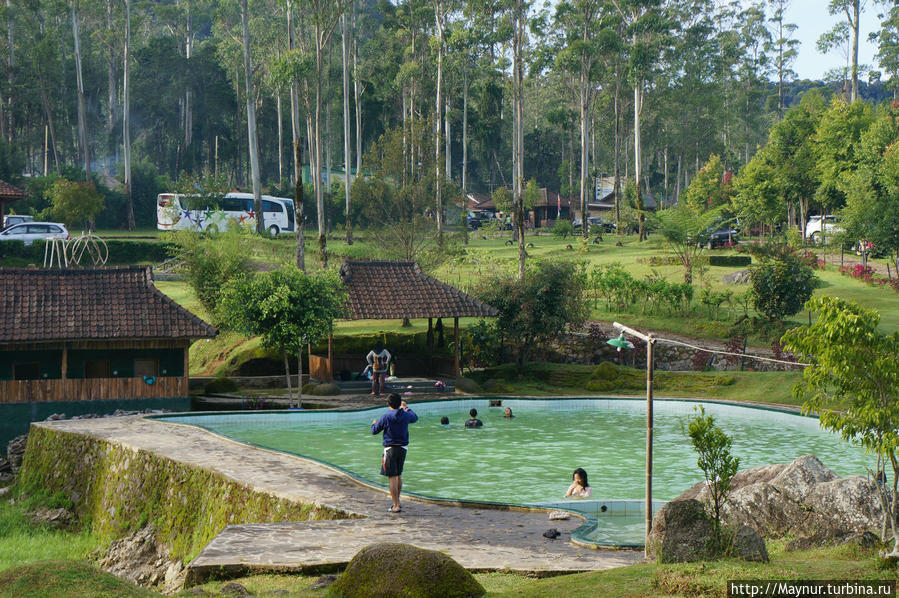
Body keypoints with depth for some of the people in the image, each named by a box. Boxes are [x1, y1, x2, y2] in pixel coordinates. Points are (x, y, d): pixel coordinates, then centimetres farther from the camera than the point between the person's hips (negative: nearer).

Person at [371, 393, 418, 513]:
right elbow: (415, 418, 25)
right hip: (403, 448, 5)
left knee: (392, 478, -2)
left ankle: (396, 506, -5)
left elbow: (374, 431, -1)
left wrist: (374, 423, 22)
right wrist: (406, 408, 41)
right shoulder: (406, 415, 0)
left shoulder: (386, 417, -12)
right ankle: (396, 500, 33)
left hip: (390, 449, -5)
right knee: (398, 476, 20)